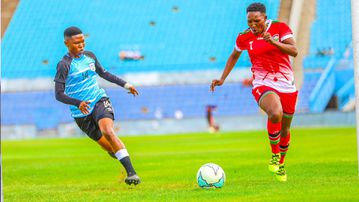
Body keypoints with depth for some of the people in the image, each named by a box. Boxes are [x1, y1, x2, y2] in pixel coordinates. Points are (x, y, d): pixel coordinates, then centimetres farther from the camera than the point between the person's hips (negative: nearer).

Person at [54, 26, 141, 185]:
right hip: (81, 112, -1)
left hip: (100, 100, 1)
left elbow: (103, 73, 25)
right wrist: (78, 103, -31)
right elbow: (59, 94, -16)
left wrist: (124, 84, 22)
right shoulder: (64, 65, -11)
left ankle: (131, 172, -34)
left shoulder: (89, 56, 6)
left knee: (108, 131, -27)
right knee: (108, 146, 2)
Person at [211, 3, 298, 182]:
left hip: (287, 85, 2)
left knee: (284, 129, 12)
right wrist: (222, 79, 15)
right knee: (275, 113, -33)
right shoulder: (244, 38, -1)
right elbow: (234, 56, 19)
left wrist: (273, 42, -26)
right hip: (262, 84, -2)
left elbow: (294, 51, -13)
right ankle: (274, 153, -11)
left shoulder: (280, 28, -5)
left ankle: (281, 163, 40)